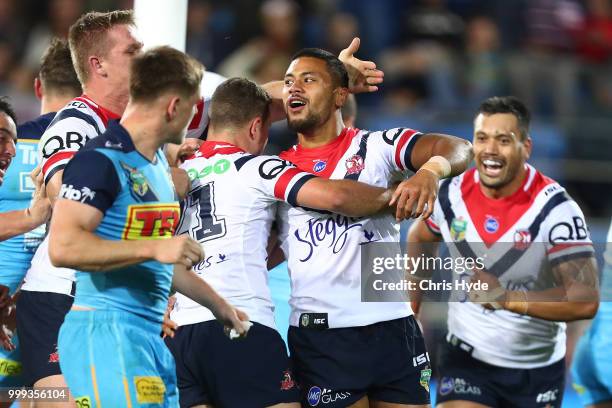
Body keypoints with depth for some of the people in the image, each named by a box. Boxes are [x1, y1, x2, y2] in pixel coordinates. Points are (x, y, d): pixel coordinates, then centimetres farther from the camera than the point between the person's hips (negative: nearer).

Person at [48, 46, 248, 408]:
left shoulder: (159, 164, 19)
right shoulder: (101, 160, -11)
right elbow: (63, 247, -23)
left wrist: (217, 304, 38)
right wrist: (154, 248, -25)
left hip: (149, 337, 10)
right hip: (106, 333, -9)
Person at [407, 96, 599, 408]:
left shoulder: (554, 208, -20)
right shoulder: (452, 194, -7)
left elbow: (586, 300, -28)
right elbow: (420, 238, 18)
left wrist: (506, 299, -37)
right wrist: (411, 307, 18)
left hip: (539, 368, -1)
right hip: (467, 358, 1)